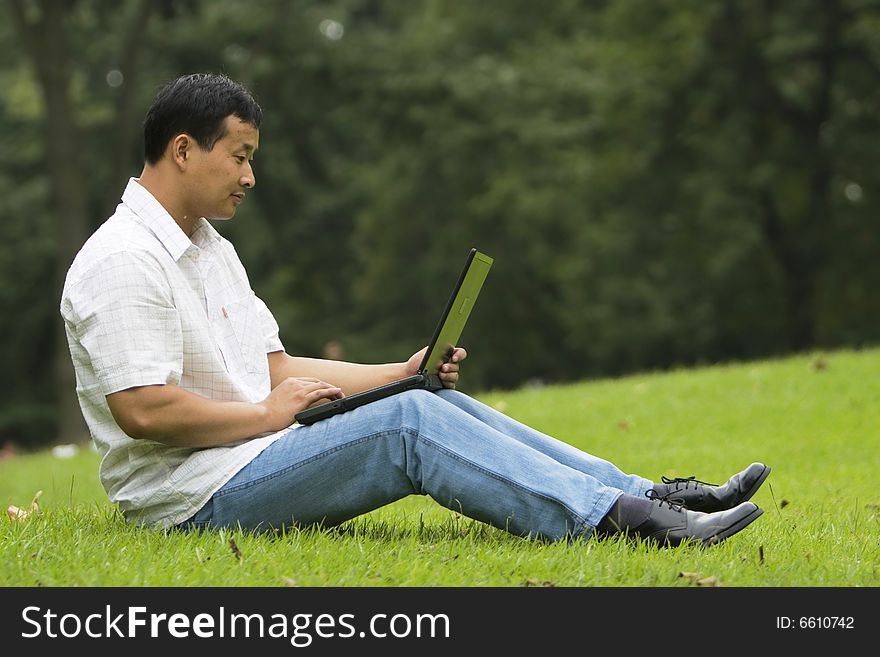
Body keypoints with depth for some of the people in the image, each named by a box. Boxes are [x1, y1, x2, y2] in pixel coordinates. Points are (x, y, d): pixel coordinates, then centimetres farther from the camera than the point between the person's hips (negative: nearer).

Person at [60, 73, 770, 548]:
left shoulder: (209, 248, 20)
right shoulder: (122, 262, -14)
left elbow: (278, 369, 21)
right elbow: (144, 410, -24)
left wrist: (402, 374, 10)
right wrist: (269, 414, -12)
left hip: (256, 453, 10)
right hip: (198, 495, -10)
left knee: (436, 402, -4)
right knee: (411, 424, -22)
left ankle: (652, 496, -9)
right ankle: (621, 520, -25)